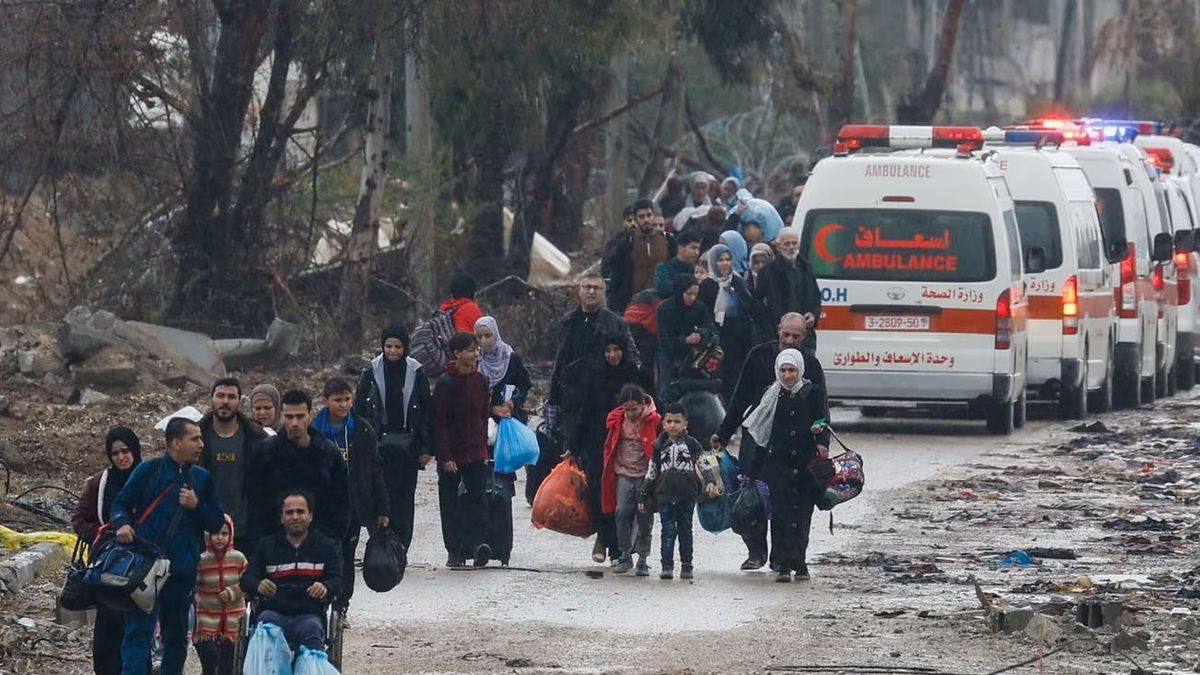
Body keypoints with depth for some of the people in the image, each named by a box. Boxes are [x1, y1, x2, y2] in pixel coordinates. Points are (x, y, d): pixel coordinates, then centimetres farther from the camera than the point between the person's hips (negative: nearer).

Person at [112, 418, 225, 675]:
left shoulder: (203, 478, 12)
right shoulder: (148, 471, 2)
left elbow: (217, 523, 12)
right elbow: (121, 504, 4)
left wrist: (196, 506, -6)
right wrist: (122, 524, -17)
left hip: (183, 570, 4)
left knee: (176, 635, 13)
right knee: (139, 630, -14)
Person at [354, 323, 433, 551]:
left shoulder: (416, 373, 4)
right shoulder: (371, 373, 3)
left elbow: (426, 413, 6)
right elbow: (358, 410, 5)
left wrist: (426, 447, 1)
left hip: (407, 445, 0)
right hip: (378, 445, 0)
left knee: (404, 497, 1)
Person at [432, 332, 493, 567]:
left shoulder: (480, 381, 7)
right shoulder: (445, 383, -8)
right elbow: (439, 422, -9)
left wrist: (484, 447, 9)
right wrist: (445, 456, -14)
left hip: (476, 452, 3)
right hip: (451, 455, -3)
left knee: (478, 498, -11)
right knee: (450, 504, 3)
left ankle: (478, 543, -20)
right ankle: (454, 552, 8)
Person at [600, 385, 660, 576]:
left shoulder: (654, 422, -8)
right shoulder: (617, 420, 2)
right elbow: (610, 446, 14)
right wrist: (609, 472, 12)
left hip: (645, 475, -3)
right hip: (623, 474, 3)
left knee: (644, 516, 1)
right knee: (622, 512, -5)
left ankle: (642, 560, 8)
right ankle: (625, 555, 7)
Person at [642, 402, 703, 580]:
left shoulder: (691, 445, 3)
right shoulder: (659, 446, 8)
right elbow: (651, 472, 11)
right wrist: (645, 497, 10)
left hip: (687, 495, -1)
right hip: (665, 494, 1)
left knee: (685, 530, 6)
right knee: (668, 530, -2)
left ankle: (686, 566, 12)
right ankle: (667, 566, 0)